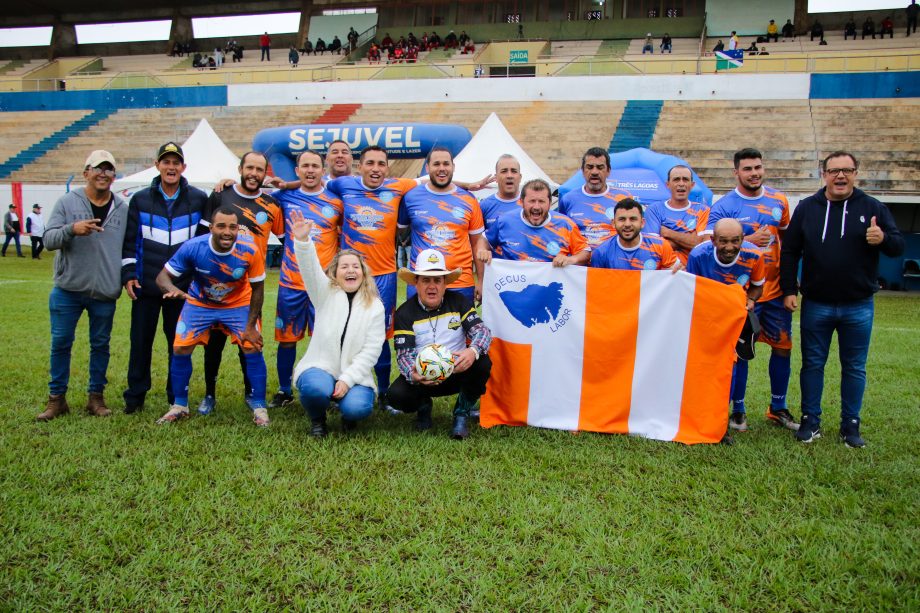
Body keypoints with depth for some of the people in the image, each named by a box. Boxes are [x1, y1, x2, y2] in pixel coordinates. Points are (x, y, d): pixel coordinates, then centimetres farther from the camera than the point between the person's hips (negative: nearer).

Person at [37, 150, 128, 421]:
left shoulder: (122, 208, 5)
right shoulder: (67, 202, -1)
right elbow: (48, 239, -6)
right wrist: (72, 229, -23)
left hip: (105, 293, 1)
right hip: (67, 290, -1)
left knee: (100, 345, 9)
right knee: (61, 343, 4)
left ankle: (96, 396, 21)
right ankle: (56, 398, 16)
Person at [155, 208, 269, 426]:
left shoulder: (250, 250, -29)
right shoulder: (193, 247, -28)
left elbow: (257, 288, -15)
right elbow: (162, 276, -20)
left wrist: (250, 326, -15)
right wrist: (173, 289, -45)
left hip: (239, 304, -1)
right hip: (199, 303, 1)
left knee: (253, 349, -12)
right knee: (180, 349, -5)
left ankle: (259, 407, 5)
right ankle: (179, 405, 17)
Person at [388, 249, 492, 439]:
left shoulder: (459, 302, -2)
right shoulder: (405, 313, -6)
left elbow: (481, 330, -14)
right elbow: (404, 354, -14)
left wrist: (473, 351, -38)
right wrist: (412, 374, -38)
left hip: (458, 372, 1)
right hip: (423, 377, 0)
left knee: (482, 363, -30)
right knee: (396, 394, -29)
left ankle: (462, 414, -4)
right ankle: (423, 406, 10)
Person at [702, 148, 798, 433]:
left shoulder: (779, 201, 7)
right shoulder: (724, 206, -8)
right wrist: (749, 241, -23)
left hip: (776, 288, 5)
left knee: (783, 346, 10)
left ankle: (778, 408, 26)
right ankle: (738, 409, 18)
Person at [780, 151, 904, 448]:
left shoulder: (873, 208, 0)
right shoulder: (807, 207, 2)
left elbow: (899, 246, 1)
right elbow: (789, 251, 5)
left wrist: (883, 239, -23)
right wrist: (789, 290, -3)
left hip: (858, 306, 0)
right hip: (815, 305, 0)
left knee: (854, 367, 8)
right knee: (812, 364, 8)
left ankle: (851, 425, 20)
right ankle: (810, 422, 19)